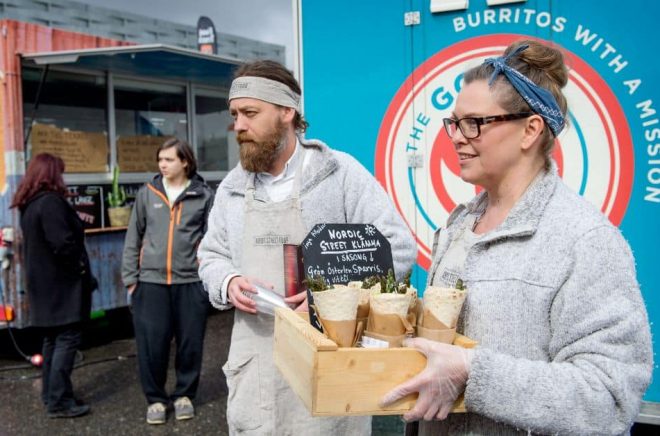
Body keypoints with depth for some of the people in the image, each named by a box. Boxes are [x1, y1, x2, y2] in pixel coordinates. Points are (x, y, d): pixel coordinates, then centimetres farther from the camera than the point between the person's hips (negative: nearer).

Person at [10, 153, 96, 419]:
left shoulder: (28, 205, 13)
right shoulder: (51, 202, -17)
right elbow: (63, 243, -23)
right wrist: (83, 271, -13)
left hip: (43, 284, 10)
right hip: (61, 284, -10)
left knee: (52, 339, 17)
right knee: (67, 339, -4)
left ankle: (51, 396, 25)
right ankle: (59, 402, -1)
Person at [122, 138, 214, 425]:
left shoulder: (203, 195, 1)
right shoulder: (147, 194, 6)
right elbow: (133, 238, 9)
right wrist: (130, 278, 5)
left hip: (191, 281, -1)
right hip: (151, 282, 1)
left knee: (190, 343, 7)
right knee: (151, 344, 4)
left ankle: (184, 395, 27)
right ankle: (155, 399, 23)